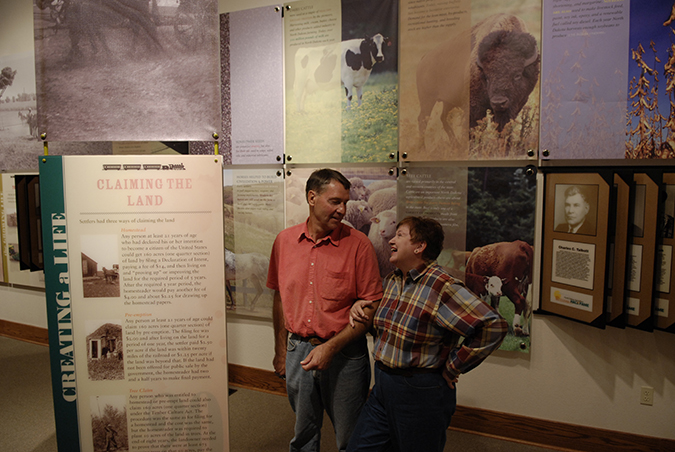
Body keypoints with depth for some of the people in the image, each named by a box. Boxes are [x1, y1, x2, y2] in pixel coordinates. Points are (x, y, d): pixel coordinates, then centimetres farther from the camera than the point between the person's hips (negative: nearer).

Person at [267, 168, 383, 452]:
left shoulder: (358, 244, -11)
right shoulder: (285, 240, 1)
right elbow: (280, 298, 11)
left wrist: (331, 347, -18)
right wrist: (281, 349, 13)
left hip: (344, 354, -3)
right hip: (297, 351, 3)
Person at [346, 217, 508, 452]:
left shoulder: (442, 287, -20)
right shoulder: (391, 280, 5)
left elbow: (493, 326, -28)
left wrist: (451, 368, -19)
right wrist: (359, 307, 3)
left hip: (421, 393, -7)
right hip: (383, 388, 7)